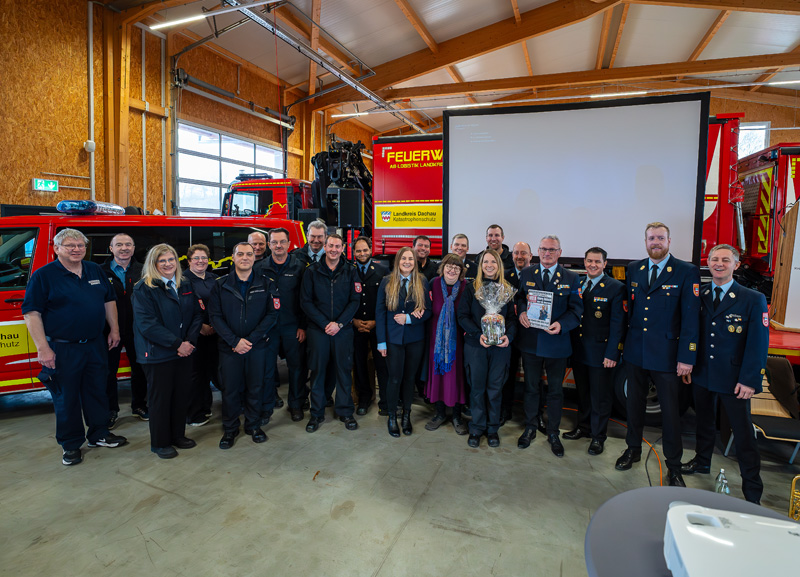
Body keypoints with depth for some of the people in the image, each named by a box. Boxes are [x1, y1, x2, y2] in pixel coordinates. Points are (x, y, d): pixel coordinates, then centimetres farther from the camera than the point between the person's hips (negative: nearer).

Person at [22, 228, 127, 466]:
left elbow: (109, 301, 16)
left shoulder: (96, 271, 7)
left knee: (97, 392, 14)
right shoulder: (43, 275, -8)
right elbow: (31, 313, -11)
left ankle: (99, 434, 30)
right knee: (66, 398, 7)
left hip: (96, 346, 5)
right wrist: (42, 348, -16)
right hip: (62, 350, -5)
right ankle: (70, 445, 22)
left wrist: (114, 330, 10)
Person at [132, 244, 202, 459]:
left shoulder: (186, 285, 8)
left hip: (184, 351, 5)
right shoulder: (143, 289, -9)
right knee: (160, 398, 6)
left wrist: (190, 340, -9)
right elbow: (147, 324, -17)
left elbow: (197, 314, 6)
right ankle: (160, 443, 23)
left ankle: (178, 434, 30)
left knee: (182, 394, 13)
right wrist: (176, 344, -19)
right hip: (158, 353, -5)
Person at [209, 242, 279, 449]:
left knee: (255, 387, 10)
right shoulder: (221, 285, 1)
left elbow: (272, 314, -4)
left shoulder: (266, 284, 0)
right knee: (230, 389, 8)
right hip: (229, 347, 0)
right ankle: (230, 429, 26)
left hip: (257, 346, 0)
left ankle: (253, 425, 29)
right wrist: (235, 341, -13)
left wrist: (251, 339, -12)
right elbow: (215, 316, -3)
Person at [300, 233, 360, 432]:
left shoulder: (350, 272, 3)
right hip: (317, 329, 0)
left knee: (343, 370, 6)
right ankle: (317, 414, 20)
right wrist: (325, 323, -10)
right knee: (317, 371, 6)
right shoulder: (312, 272, 1)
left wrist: (339, 324, -11)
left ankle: (345, 412, 21)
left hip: (343, 329, 0)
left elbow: (355, 301, -1)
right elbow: (305, 302, -2)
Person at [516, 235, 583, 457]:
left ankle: (553, 433, 29)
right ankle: (530, 428, 32)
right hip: (530, 341, 1)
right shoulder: (527, 274, 4)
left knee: (555, 390, 12)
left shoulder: (571, 278, -2)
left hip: (557, 341, -1)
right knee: (531, 387, 14)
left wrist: (561, 325, -22)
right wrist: (522, 312, -12)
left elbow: (576, 310, -4)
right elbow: (519, 297, 10)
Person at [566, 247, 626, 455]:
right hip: (578, 350, 5)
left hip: (601, 352, -5)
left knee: (600, 397, 6)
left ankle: (598, 436, 22)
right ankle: (583, 427, 36)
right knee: (582, 393, 18)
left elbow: (617, 324, -11)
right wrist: (571, 345, 1)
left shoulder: (616, 288, -8)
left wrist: (612, 354, -14)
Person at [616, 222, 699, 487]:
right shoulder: (634, 269, 7)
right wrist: (625, 340, 5)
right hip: (635, 352, 4)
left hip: (666, 355, -4)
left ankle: (674, 465, 25)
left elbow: (691, 318, -10)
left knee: (670, 411, 6)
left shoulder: (687, 272, -7)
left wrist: (687, 357, -13)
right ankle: (633, 449, 38)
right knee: (634, 404, 18)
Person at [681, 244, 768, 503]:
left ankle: (752, 491, 18)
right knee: (704, 421, 19)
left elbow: (758, 344, -9)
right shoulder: (698, 296, 2)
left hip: (734, 379, -3)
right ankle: (702, 461, 40)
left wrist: (749, 380, -13)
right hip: (702, 374, 3)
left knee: (743, 432, 5)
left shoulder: (753, 300, -8)